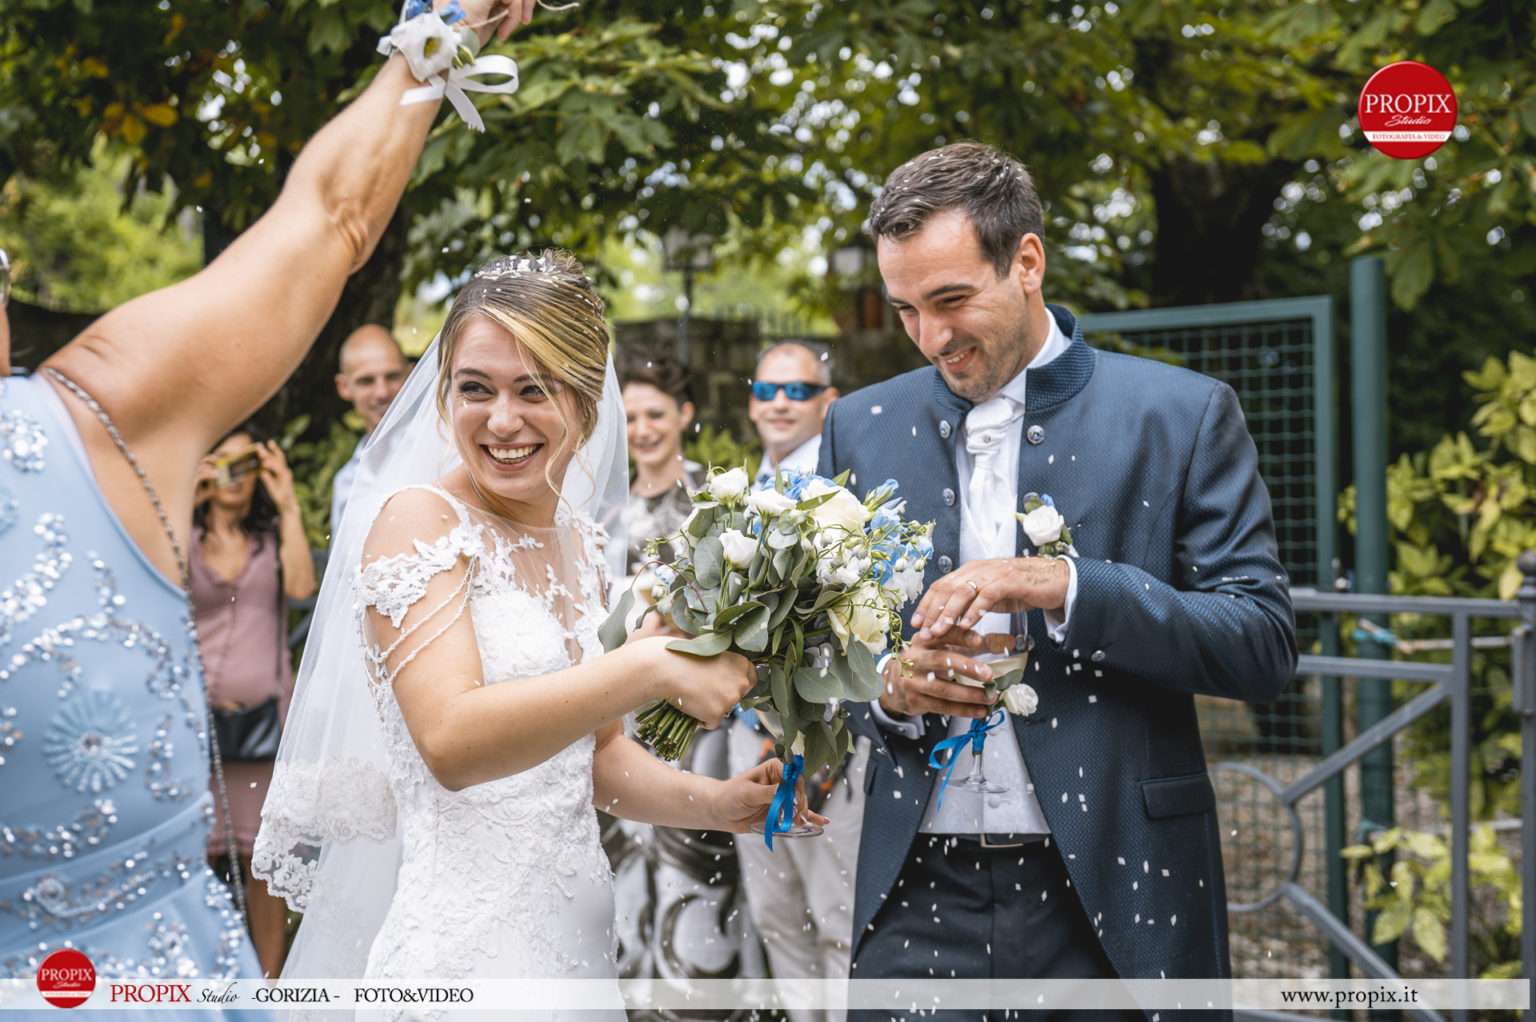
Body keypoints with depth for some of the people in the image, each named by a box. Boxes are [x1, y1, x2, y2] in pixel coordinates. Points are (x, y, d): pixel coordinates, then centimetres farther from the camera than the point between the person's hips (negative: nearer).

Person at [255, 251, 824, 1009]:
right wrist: (653, 667, -27)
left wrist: (713, 804, -4)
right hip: (462, 943, -7)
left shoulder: (580, 542, 9)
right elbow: (451, 740, -24)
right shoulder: (418, 518, -11)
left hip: (577, 923, 7)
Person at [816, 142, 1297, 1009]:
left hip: (1112, 897, -2)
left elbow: (1265, 644, -7)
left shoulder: (1181, 415, -2)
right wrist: (888, 683, -9)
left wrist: (1064, 585, -19)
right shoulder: (864, 429, 7)